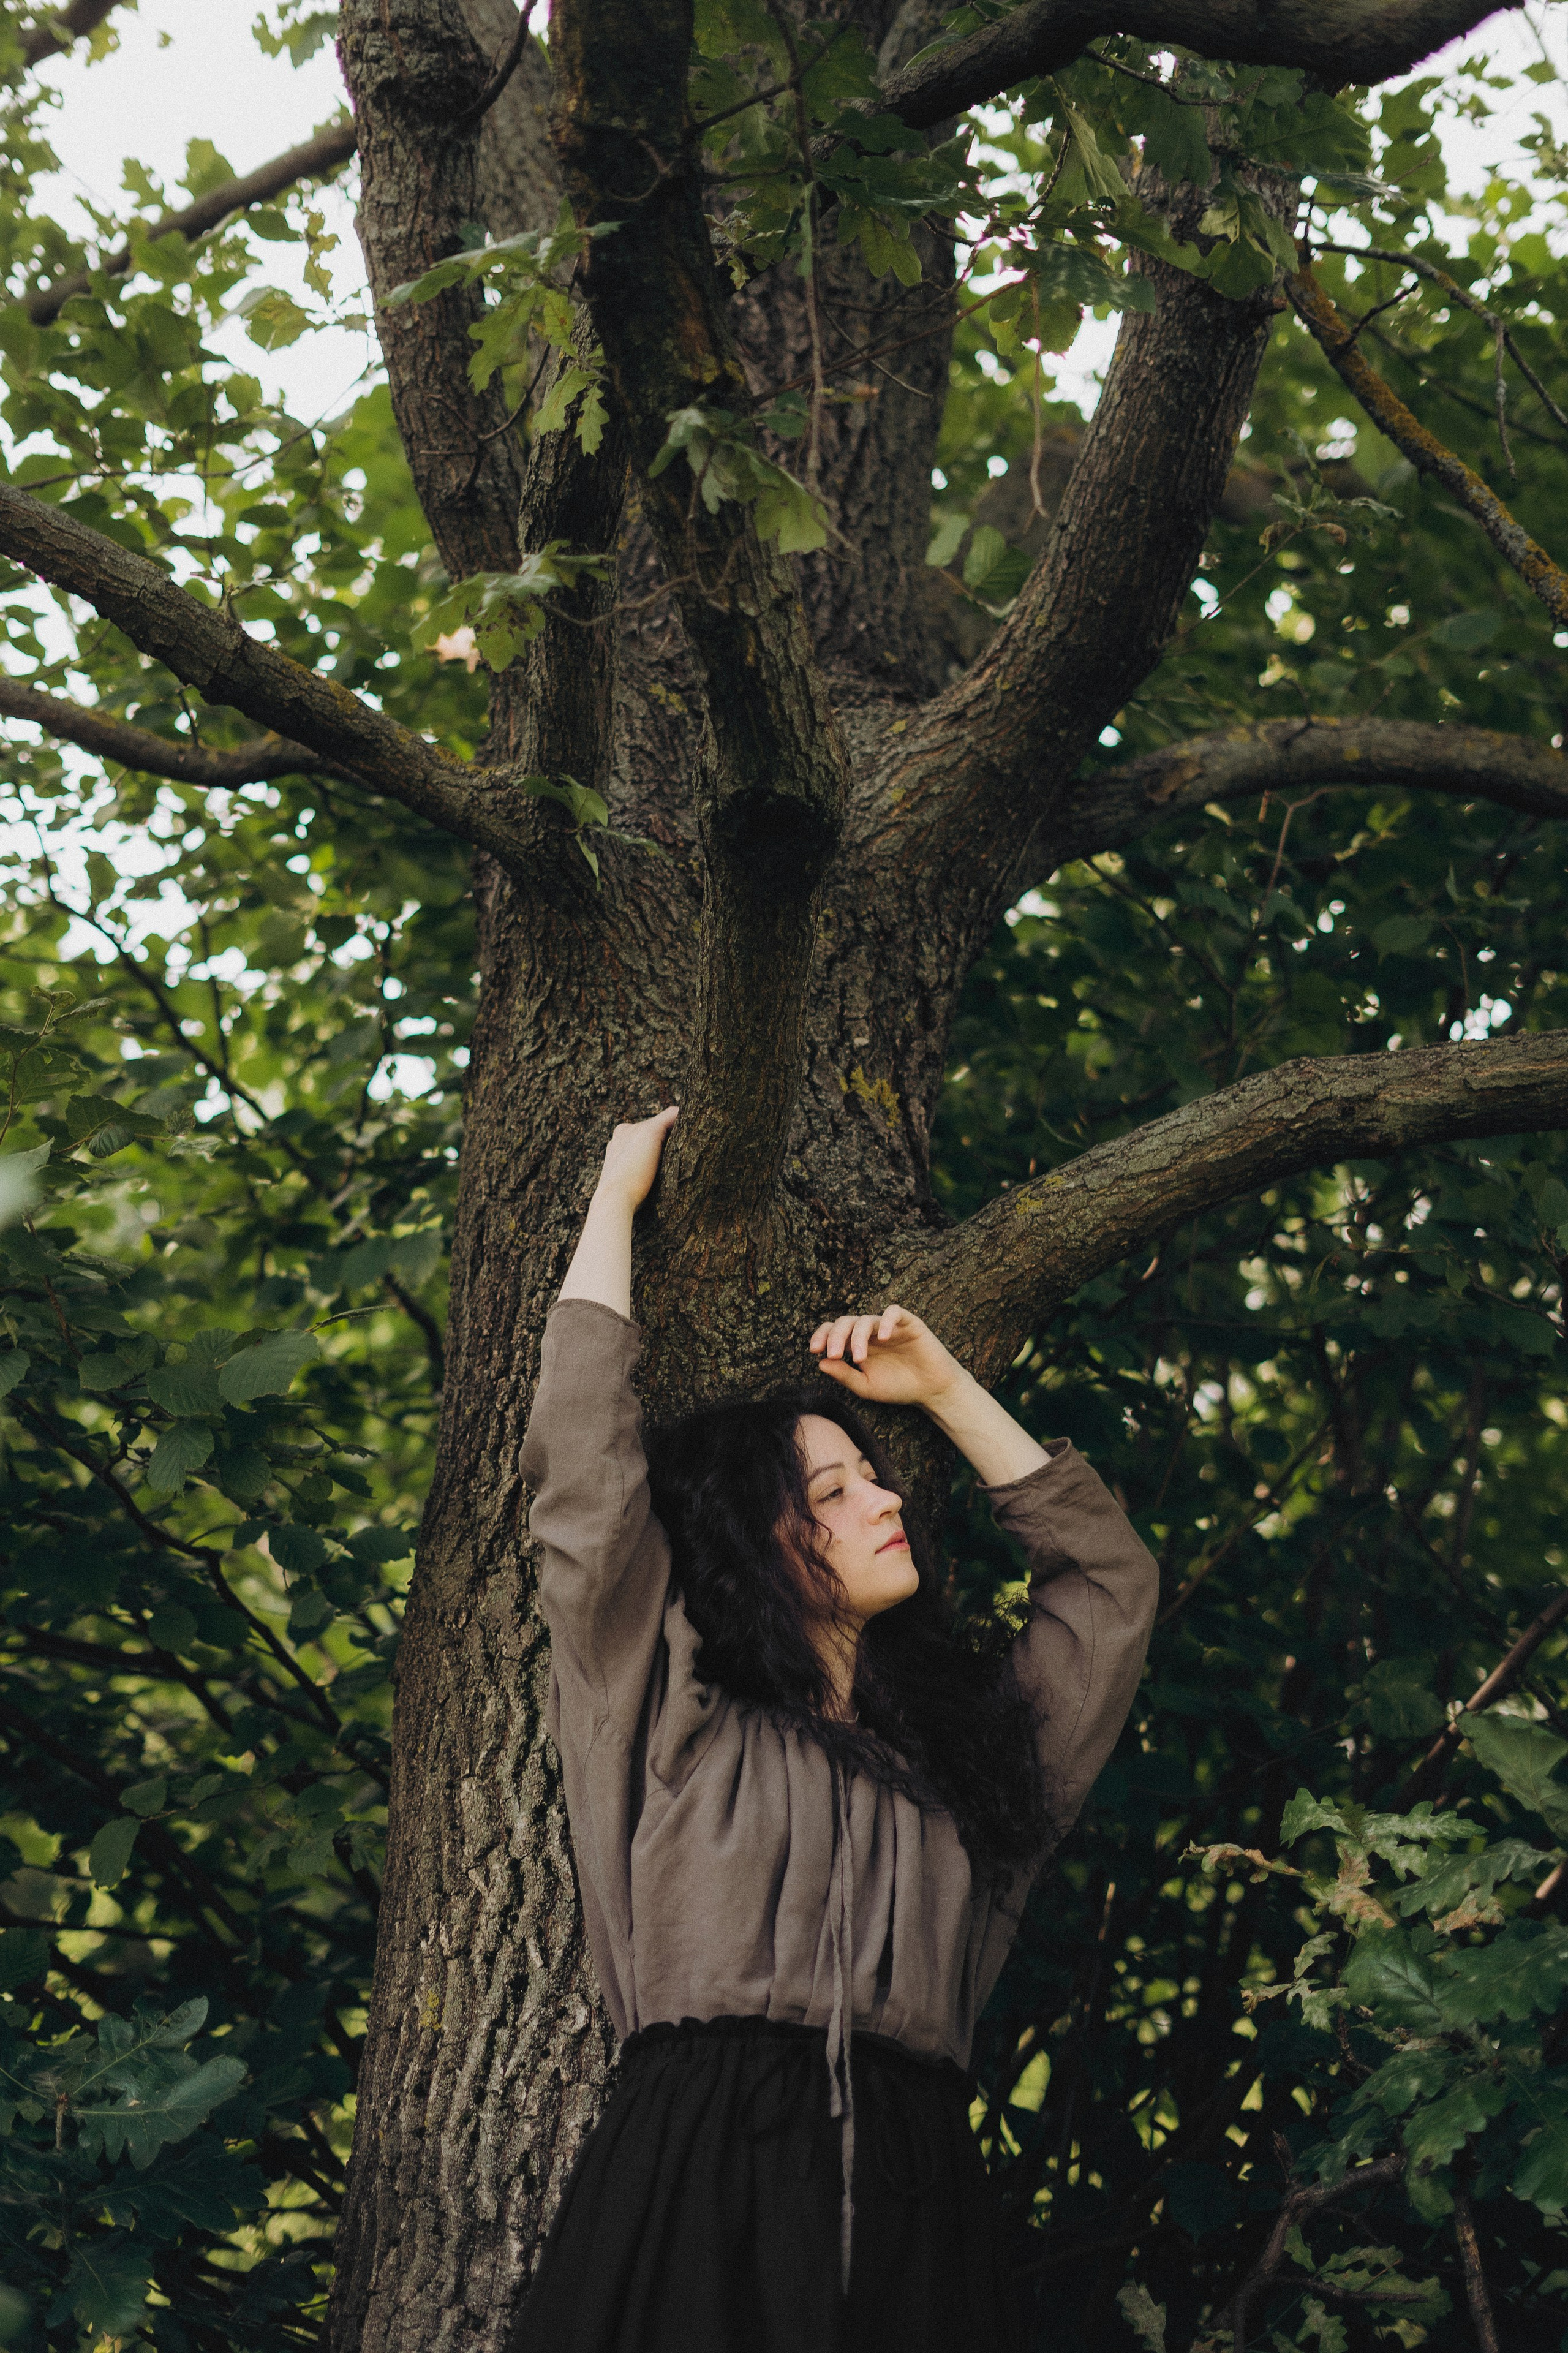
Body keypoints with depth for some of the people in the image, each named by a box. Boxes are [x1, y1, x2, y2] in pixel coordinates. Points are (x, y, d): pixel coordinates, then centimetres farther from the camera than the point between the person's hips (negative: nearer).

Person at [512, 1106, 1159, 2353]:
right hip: (699, 2189, -3)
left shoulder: (964, 1738, 23)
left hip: (914, 2200, 4)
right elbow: (583, 1465, 6)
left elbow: (1111, 1577, 32)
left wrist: (947, 1389, 29)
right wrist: (618, 1195, 17)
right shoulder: (678, 1715, 11)